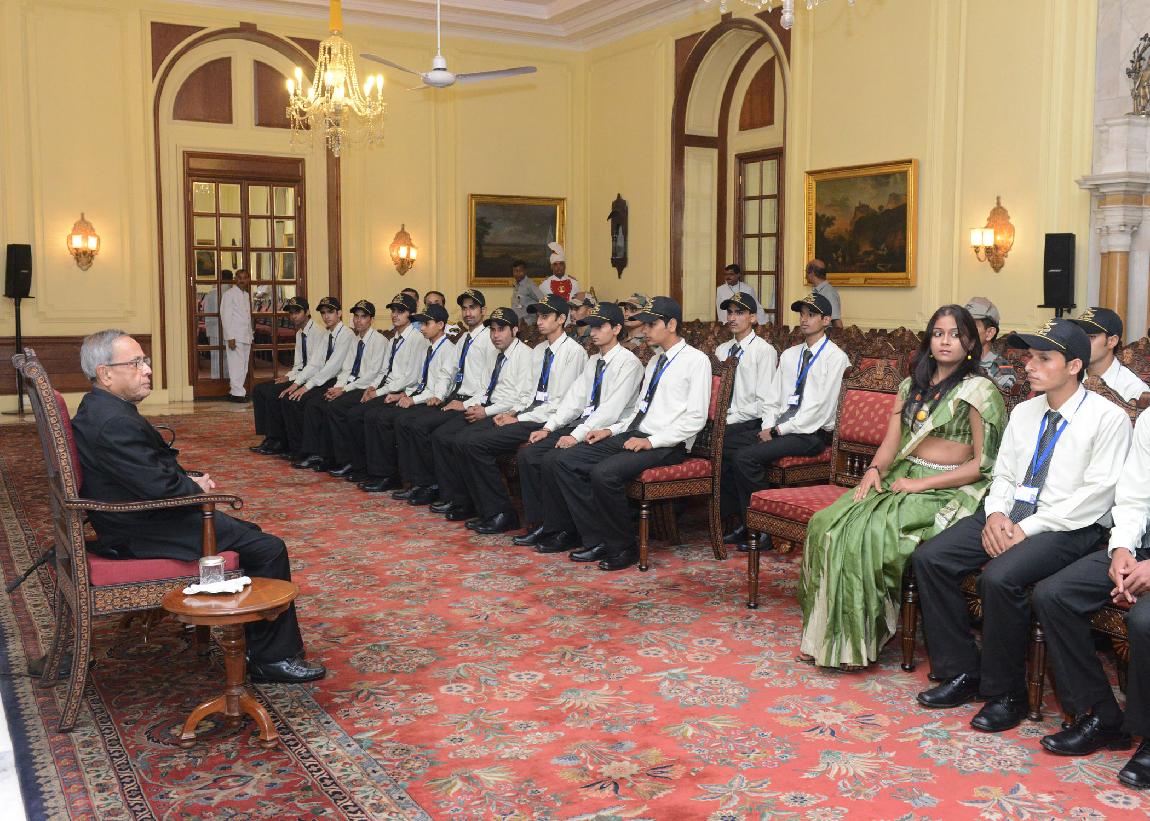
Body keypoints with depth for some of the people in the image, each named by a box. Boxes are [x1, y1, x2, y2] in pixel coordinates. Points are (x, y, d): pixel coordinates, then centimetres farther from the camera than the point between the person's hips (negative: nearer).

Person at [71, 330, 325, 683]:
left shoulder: (100, 408, 9)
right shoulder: (114, 422, -25)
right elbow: (159, 488, -27)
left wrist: (189, 479, 1)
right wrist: (197, 489, -7)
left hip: (139, 517, 11)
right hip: (145, 534, -11)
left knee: (250, 533, 18)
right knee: (269, 549, -11)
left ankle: (260, 643, 22)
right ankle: (273, 658, -1)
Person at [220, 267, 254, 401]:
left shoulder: (246, 295, 17)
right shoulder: (229, 294, -4)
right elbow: (225, 317, -10)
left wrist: (250, 336, 14)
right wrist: (230, 337, -16)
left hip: (246, 336, 7)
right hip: (235, 337, -7)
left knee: (244, 366, 7)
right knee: (237, 365, -9)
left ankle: (236, 391, 12)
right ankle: (237, 393, -7)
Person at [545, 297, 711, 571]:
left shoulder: (696, 360, -6)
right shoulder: (654, 361, 21)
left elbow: (696, 419, -13)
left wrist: (652, 441, -18)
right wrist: (612, 430, 9)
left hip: (666, 445, -9)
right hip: (636, 435, 9)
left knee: (604, 473, -30)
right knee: (567, 461, -5)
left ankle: (623, 547, -11)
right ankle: (595, 537, -5)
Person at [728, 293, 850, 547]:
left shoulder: (835, 357, -5)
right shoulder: (789, 355, 19)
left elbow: (821, 408, -12)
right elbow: (773, 398, 17)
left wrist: (780, 430, -13)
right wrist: (768, 427, -2)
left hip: (812, 434, -7)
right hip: (783, 429, 7)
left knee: (746, 457, -24)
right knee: (730, 450, -17)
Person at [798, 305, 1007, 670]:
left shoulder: (979, 391, -4)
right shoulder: (912, 385, 16)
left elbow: (983, 464, -9)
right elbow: (891, 443, 13)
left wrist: (921, 484, -14)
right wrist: (875, 469, -10)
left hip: (946, 490, -6)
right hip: (900, 478, 6)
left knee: (866, 533, -29)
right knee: (826, 523, -18)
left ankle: (857, 642, -14)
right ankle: (826, 635, -12)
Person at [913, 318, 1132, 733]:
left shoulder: (1108, 418, -6)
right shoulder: (1024, 412, 15)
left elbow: (1096, 494, -14)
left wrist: (1028, 528, -18)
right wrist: (995, 515, -6)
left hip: (1071, 528, -7)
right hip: (1010, 515, 7)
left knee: (1000, 577, -32)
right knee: (929, 558, -11)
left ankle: (1005, 694, -12)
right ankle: (960, 673, 0)